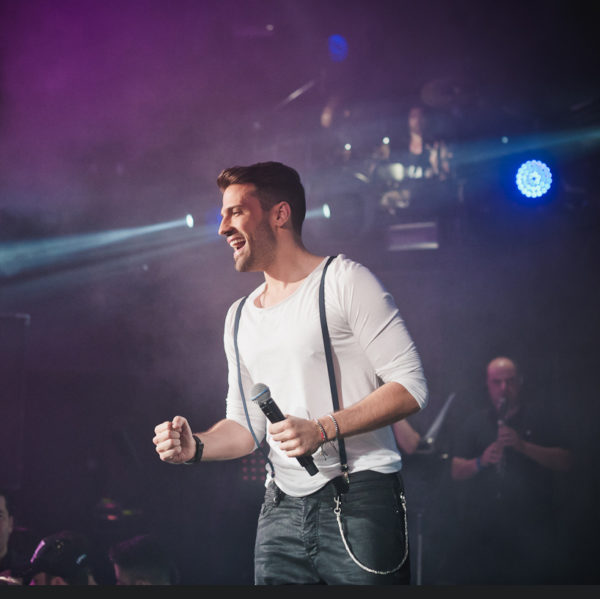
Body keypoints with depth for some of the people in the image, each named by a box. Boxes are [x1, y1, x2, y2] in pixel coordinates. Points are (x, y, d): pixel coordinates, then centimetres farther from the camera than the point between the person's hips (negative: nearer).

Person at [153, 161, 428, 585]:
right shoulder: (241, 318, 18)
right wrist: (196, 447, -1)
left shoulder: (343, 280, -3)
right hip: (282, 513, 6)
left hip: (359, 500, -6)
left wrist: (322, 429, -19)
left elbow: (410, 386, -9)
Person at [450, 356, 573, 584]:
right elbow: (456, 471, 6)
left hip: (532, 530, -1)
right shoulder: (475, 422, 11)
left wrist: (523, 445, -16)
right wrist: (481, 462, -15)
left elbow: (565, 463, -3)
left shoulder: (539, 416, 7)